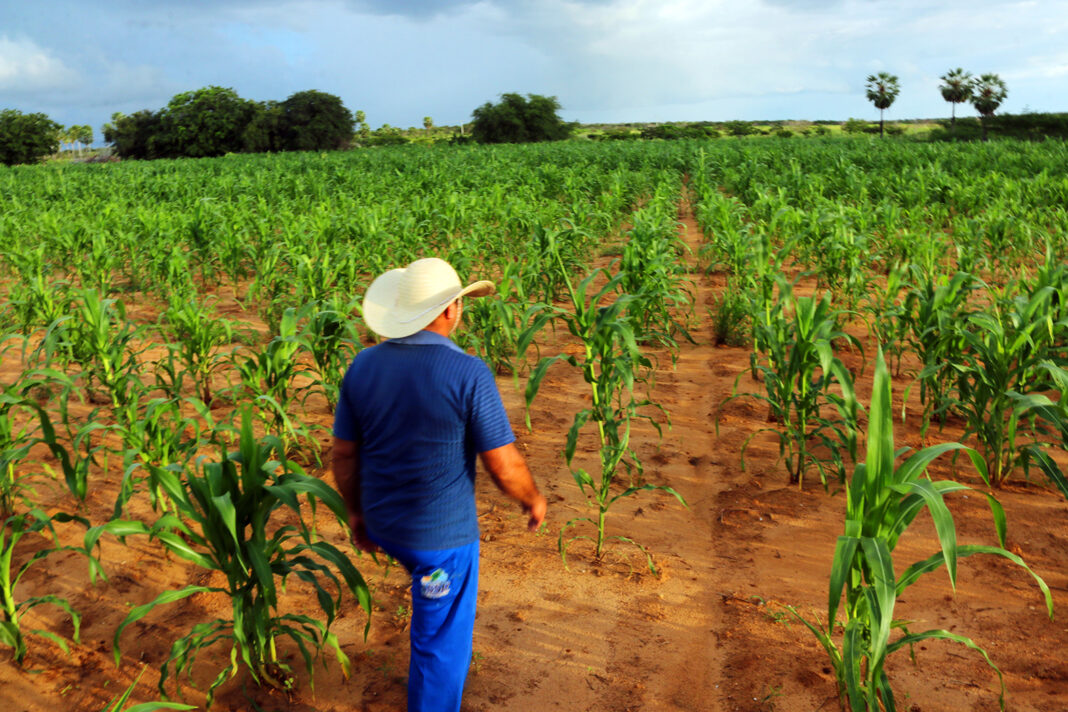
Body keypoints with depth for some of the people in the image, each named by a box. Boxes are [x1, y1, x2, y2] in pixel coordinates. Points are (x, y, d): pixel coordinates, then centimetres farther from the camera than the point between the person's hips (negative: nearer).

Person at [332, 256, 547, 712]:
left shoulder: (364, 365, -7)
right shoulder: (468, 375, -23)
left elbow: (343, 454, 1)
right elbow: (504, 467, -19)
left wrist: (356, 512, 16)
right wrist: (533, 500, 2)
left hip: (384, 523, 7)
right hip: (441, 533, -7)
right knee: (442, 643, 12)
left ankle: (426, 675, 55)